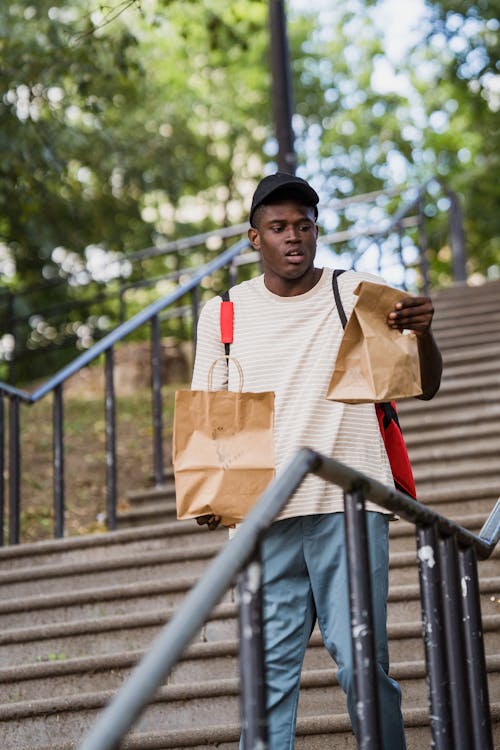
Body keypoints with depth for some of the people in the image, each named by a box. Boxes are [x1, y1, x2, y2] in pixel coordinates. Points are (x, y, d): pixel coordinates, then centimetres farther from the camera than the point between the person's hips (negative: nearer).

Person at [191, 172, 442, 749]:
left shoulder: (358, 296, 7)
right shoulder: (224, 314, 11)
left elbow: (425, 387, 4)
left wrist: (422, 333, -18)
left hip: (348, 506, -1)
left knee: (362, 663, -7)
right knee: (269, 668, 0)